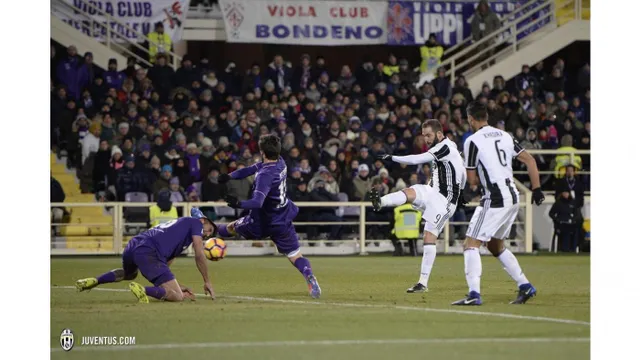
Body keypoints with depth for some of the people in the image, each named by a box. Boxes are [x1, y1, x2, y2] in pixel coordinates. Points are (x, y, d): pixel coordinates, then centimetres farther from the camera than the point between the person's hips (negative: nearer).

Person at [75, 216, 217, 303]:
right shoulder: (196, 223, 15)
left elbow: (163, 267, 34)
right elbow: (199, 255, 5)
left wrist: (178, 286, 30)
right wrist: (207, 282, 12)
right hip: (148, 252, -9)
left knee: (129, 274, 44)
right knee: (178, 297, -9)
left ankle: (95, 281, 24)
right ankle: (143, 290, -30)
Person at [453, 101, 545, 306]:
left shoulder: (473, 141, -8)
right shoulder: (504, 136, 13)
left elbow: (472, 180, -5)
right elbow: (530, 160, 12)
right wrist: (536, 189, 14)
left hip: (496, 200, -8)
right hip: (513, 198, 8)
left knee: (471, 244, -5)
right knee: (495, 246, 22)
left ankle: (474, 294, -18)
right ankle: (525, 287, 20)